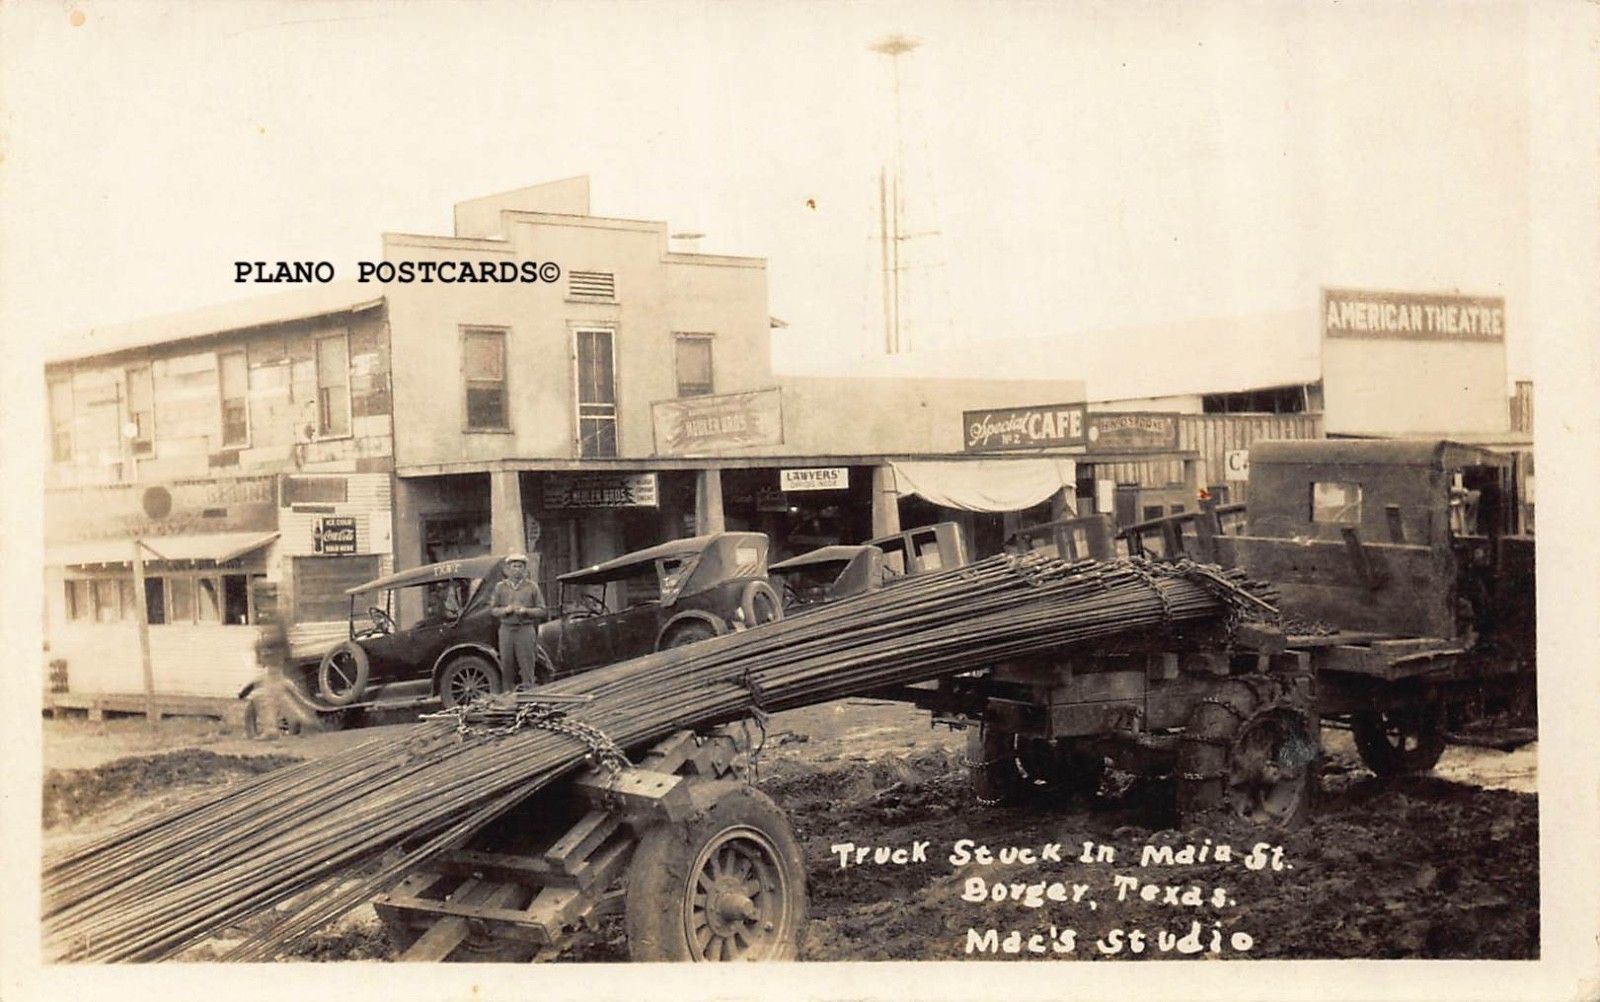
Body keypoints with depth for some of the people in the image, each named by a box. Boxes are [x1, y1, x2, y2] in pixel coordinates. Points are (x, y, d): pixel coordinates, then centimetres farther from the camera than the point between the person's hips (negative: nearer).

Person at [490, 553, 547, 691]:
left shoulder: (532, 586, 6)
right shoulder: (500, 586, 11)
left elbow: (541, 611, 5)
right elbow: (493, 609, 10)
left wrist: (526, 610, -12)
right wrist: (505, 610, -9)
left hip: (526, 630, -2)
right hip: (506, 630, 2)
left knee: (527, 669, -4)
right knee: (506, 668, 4)